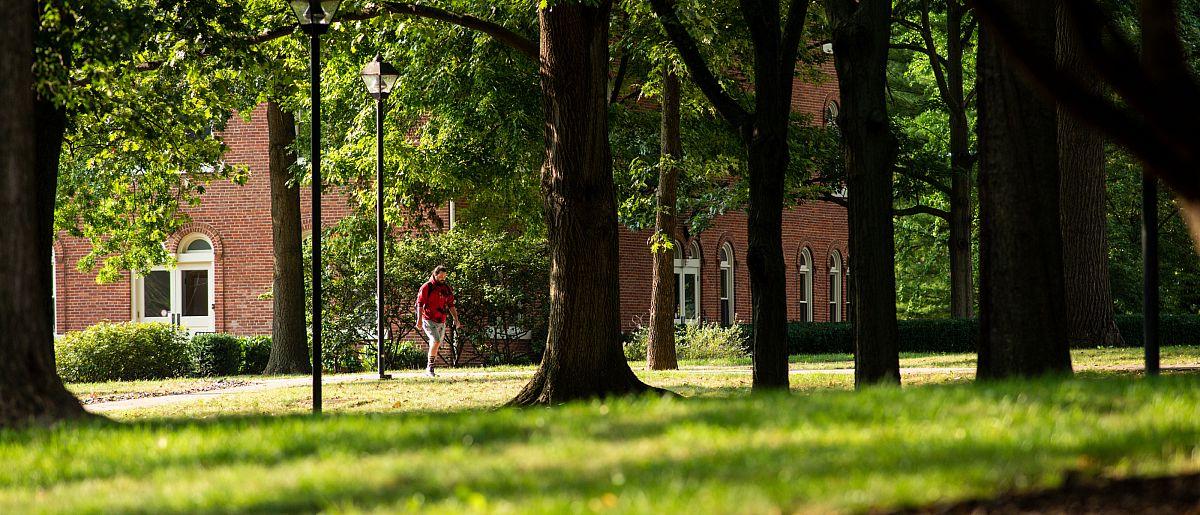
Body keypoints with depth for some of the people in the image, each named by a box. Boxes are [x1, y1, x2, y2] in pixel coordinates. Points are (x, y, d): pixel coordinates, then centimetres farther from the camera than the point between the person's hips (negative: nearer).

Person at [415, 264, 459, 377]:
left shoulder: (446, 288, 12)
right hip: (429, 320, -6)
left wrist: (456, 319, 7)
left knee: (436, 345, 8)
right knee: (436, 341, -21)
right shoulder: (427, 287, -6)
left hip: (441, 322, 6)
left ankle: (429, 369, 17)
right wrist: (419, 319, -18)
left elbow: (451, 305, 16)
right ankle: (430, 368, -14)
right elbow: (420, 304, -9)